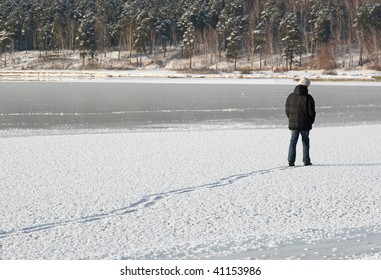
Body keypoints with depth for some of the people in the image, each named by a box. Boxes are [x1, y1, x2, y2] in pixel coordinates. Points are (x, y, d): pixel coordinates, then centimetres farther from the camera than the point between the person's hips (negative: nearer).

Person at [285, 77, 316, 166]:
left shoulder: (291, 96, -1)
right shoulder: (308, 98, -10)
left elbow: (287, 110, 3)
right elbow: (311, 112, -9)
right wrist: (311, 122, 8)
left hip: (293, 124, 2)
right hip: (305, 125, -2)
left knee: (293, 141, 6)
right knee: (305, 141, 11)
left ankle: (291, 161, -5)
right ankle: (306, 161, 12)